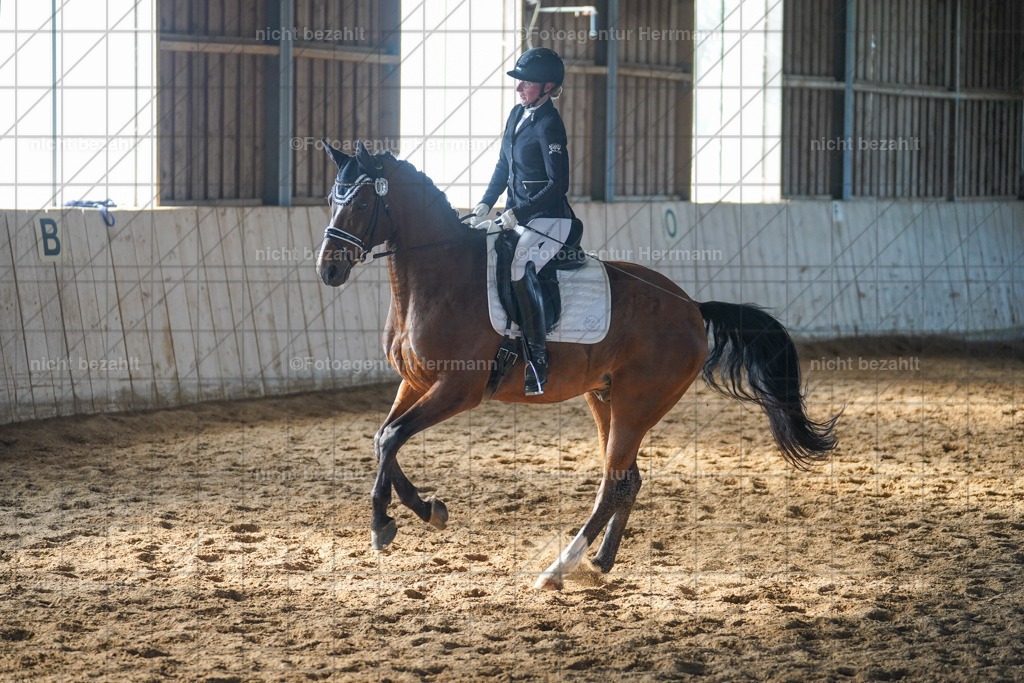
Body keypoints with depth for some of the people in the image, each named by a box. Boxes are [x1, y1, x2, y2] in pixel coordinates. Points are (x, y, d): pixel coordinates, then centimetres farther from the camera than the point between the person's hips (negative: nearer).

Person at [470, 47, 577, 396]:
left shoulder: (549, 124, -15)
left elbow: (558, 184, -19)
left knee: (521, 268, -27)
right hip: (518, 217, 9)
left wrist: (519, 213, -22)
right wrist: (486, 204, 8)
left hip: (548, 218, -9)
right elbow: (504, 167, 21)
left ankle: (537, 357, -23)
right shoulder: (517, 114, 11)